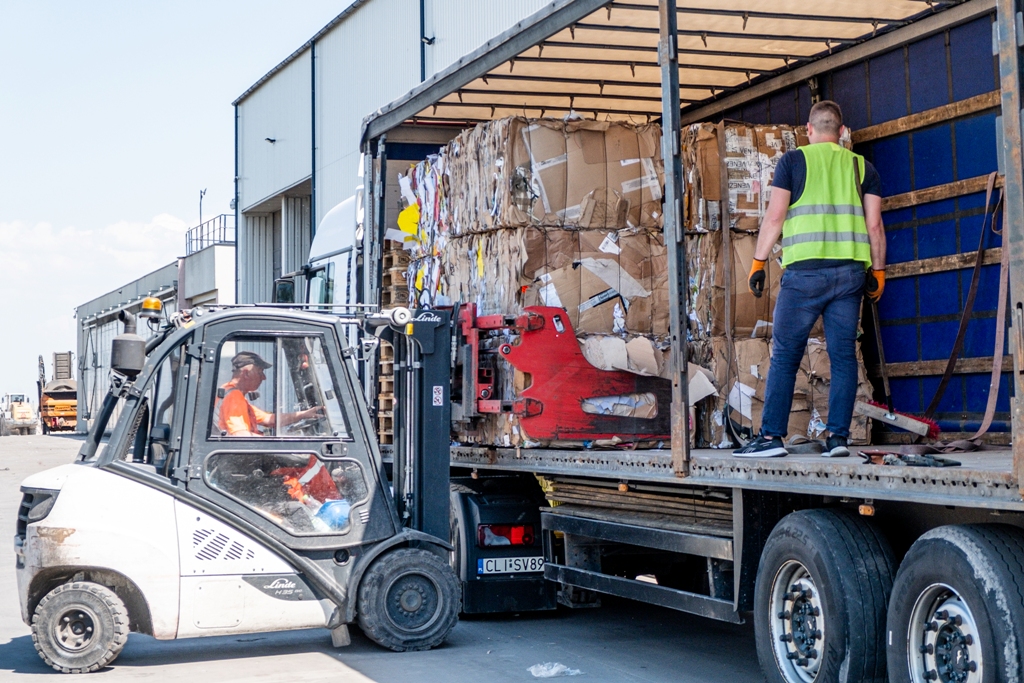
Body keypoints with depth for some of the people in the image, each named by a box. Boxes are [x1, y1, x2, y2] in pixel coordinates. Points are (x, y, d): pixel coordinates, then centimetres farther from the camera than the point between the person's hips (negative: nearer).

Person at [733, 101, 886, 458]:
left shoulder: (793, 160, 5)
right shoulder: (862, 166, 13)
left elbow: (774, 216, -1)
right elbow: (874, 225, 8)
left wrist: (758, 261, 4)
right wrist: (878, 271, 16)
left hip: (805, 269, -3)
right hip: (851, 271, 3)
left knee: (784, 355, 0)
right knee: (843, 355, 5)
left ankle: (771, 436, -4)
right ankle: (839, 436, 2)